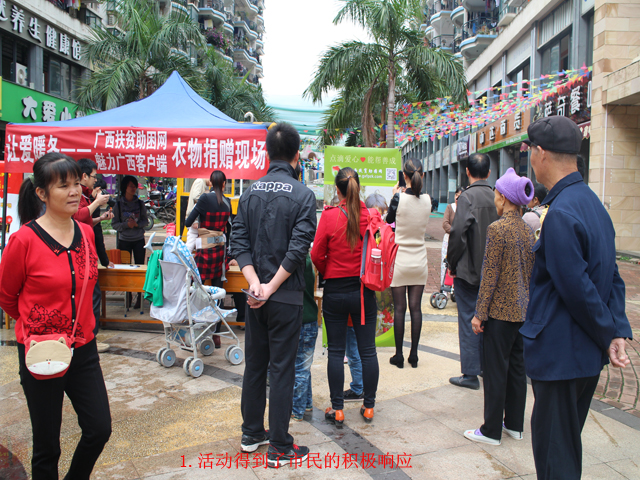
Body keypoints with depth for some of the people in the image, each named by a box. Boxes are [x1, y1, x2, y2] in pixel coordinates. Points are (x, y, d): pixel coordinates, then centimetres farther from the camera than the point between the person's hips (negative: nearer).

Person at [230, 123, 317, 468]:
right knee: (281, 369, 3)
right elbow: (298, 249, -18)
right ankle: (279, 449, 14)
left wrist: (256, 284, -8)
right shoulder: (303, 195, -10)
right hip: (286, 297, -5)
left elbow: (239, 242, -1)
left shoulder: (250, 193, 5)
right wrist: (272, 287, -13)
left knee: (254, 364, 17)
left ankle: (251, 433, 32)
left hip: (256, 295, 5)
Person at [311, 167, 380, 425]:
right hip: (364, 290, 2)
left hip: (335, 291, -2)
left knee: (336, 352, 8)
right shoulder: (371, 215, -6)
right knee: (367, 350, 11)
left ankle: (337, 409, 16)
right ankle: (368, 406, 21)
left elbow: (316, 254, -7)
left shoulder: (329, 216, -11)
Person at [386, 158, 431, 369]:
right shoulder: (427, 200, -2)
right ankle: (414, 354, 13)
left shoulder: (399, 198, -13)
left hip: (400, 260, -3)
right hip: (419, 261, 3)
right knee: (416, 308, 7)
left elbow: (389, 219, 3)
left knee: (399, 308, 2)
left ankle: (399, 355, 10)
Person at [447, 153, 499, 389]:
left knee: (468, 321, 1)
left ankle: (470, 374, 6)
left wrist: (451, 263, -7)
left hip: (468, 270, -6)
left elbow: (458, 233, -20)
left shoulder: (467, 197, -15)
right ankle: (486, 365, 28)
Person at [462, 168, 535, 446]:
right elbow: (531, 272, 13)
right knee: (517, 367, 16)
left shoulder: (497, 228, -16)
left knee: (496, 371, 1)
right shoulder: (527, 229, 7)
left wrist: (480, 313, -13)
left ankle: (491, 431, 11)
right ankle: (514, 424, 27)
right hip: (523, 310, 8)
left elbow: (490, 275, -17)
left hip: (500, 310, -8)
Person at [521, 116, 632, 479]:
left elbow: (578, 290, -21)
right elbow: (612, 277, 10)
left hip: (560, 352, -9)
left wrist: (608, 334, -7)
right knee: (567, 442, 24)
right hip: (587, 355, 9)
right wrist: (618, 331, 3)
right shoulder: (594, 203, 9)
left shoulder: (560, 213, -23)